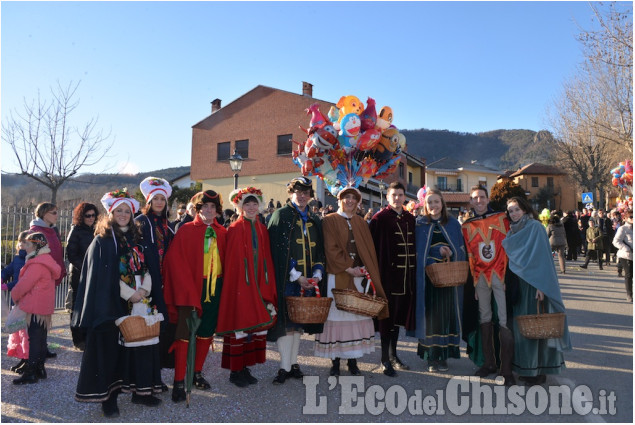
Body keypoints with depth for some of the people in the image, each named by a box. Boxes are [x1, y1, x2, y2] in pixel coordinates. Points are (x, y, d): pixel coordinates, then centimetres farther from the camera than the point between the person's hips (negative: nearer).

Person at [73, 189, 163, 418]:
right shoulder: (102, 241, -2)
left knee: (139, 344, 5)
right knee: (111, 347, -1)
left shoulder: (136, 239, 14)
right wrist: (128, 294, -13)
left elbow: (145, 267, 11)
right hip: (112, 303, -5)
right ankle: (108, 396, 9)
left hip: (139, 302, 5)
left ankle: (141, 390, 16)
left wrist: (144, 290, -6)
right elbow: (103, 275, -9)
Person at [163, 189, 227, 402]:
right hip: (190, 286, -4)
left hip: (215, 288, 4)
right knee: (185, 332, -4)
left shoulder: (222, 233, 8)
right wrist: (187, 288, -14)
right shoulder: (186, 230, -3)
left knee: (207, 331, 11)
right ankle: (179, 381, 4)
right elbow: (174, 260, -8)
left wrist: (225, 286, -1)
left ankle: (197, 372, 27)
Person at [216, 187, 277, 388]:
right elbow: (231, 261, -8)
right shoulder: (234, 230, -4)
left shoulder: (262, 230, 11)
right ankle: (236, 371, 11)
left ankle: (245, 367, 21)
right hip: (239, 284, -5)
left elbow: (267, 259, 11)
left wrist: (268, 286, 5)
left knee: (256, 323, 8)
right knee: (239, 322, -2)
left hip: (258, 284, 6)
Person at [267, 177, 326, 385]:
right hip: (286, 279, -5)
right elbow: (279, 250, -10)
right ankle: (285, 367, 3)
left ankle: (293, 364, 18)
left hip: (307, 280, 5)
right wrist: (296, 276, -15)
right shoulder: (281, 215, -2)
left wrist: (317, 274, -2)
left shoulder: (314, 221, 14)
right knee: (286, 320, -4)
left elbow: (319, 251, 14)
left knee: (298, 320, 9)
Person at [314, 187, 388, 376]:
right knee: (337, 315, -3)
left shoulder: (361, 223, 17)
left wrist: (366, 269, -3)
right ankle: (335, 361, 6)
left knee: (358, 315, 3)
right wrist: (348, 268, -13)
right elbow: (331, 248, -7)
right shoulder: (329, 221, 3)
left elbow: (370, 249, 12)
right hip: (337, 277, -4)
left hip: (359, 276, 4)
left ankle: (353, 360, 12)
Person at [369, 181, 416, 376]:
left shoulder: (410, 219, 11)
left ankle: (393, 354, 27)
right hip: (388, 273, -6)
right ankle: (385, 359, 10)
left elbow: (414, 244, 17)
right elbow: (371, 245, -10)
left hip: (407, 273, 6)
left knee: (400, 313, 13)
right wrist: (375, 270, -15)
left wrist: (414, 268, 10)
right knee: (388, 314, -1)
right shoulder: (380, 218, -6)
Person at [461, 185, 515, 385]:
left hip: (501, 274, -3)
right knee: (484, 318, 10)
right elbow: (469, 255, 9)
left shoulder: (502, 218, 3)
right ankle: (489, 362, 23)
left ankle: (506, 369, 3)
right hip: (480, 277, 3)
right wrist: (473, 281, 5)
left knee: (504, 320, -5)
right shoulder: (467, 226, 9)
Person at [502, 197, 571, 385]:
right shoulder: (513, 231, 13)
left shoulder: (534, 227, -8)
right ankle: (526, 367, 19)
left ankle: (539, 369, 8)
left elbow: (540, 257, -15)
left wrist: (540, 285, -21)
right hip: (519, 283, 7)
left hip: (533, 283, -7)